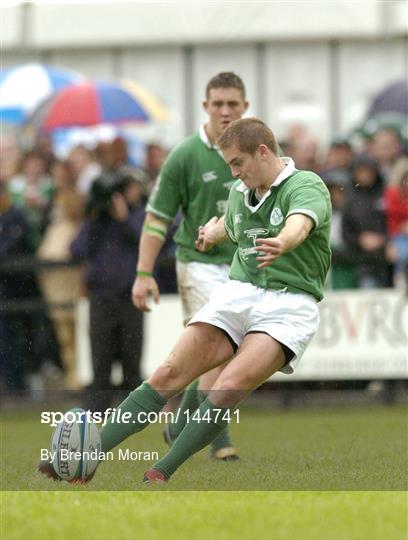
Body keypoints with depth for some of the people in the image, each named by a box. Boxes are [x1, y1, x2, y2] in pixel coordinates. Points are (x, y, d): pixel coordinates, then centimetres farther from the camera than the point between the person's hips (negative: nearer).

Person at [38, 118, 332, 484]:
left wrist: (282, 242, -53)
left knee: (230, 387, -28)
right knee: (168, 376, -11)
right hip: (237, 291, 6)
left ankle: (162, 472, -23)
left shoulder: (307, 186, -10)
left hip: (289, 301, -6)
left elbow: (300, 223, -35)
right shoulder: (239, 193, 12)